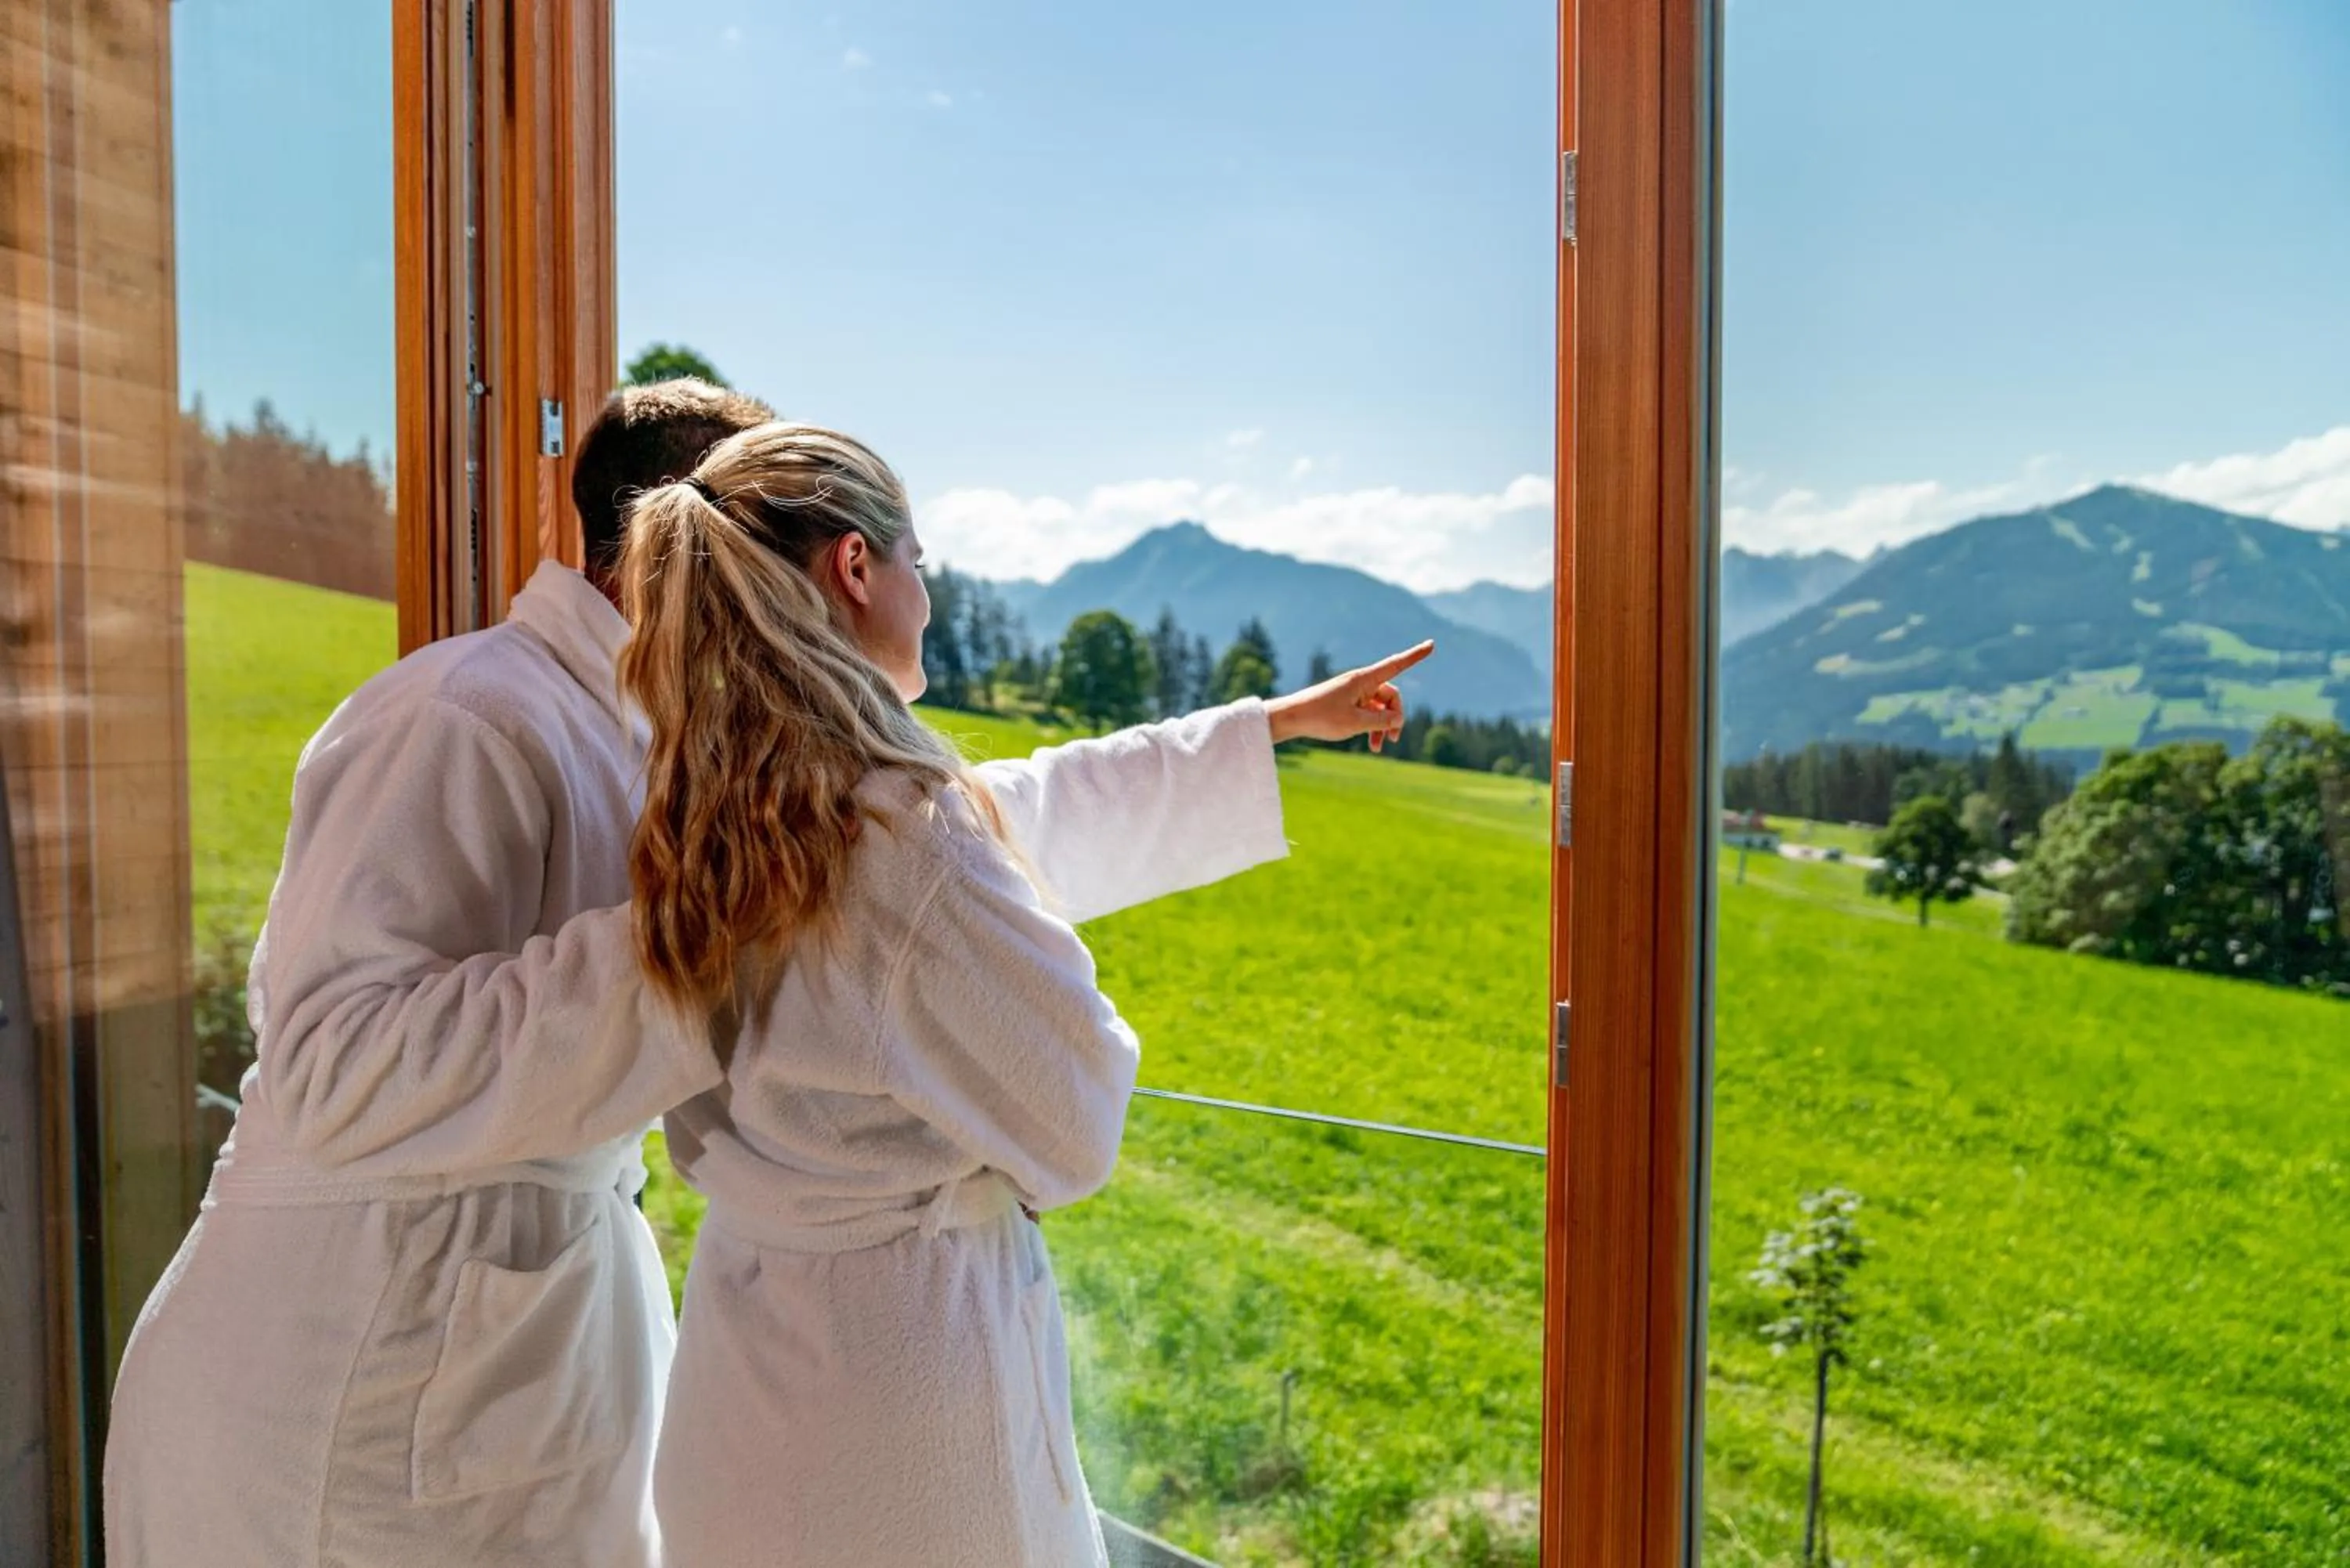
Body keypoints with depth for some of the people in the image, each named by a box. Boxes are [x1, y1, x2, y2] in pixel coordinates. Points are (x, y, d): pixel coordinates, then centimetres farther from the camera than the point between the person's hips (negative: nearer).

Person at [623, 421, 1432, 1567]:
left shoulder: (705, 816, -1)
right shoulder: (908, 831, -27)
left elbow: (1055, 817, 6)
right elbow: (1073, 1137, -17)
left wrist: (1284, 730, 13)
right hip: (908, 1357, -7)